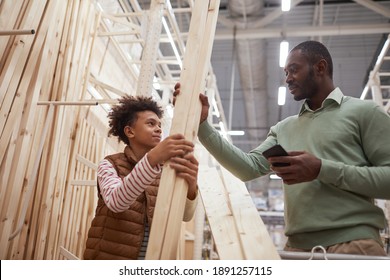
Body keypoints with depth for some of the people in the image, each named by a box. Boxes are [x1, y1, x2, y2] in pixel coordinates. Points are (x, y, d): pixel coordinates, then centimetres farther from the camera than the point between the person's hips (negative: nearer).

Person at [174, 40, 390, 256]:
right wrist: (202, 124, -3)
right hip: (297, 245, 5)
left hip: (354, 243, -4)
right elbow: (249, 167, 4)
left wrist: (322, 169, -14)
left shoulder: (364, 112, 3)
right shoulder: (284, 128, 17)